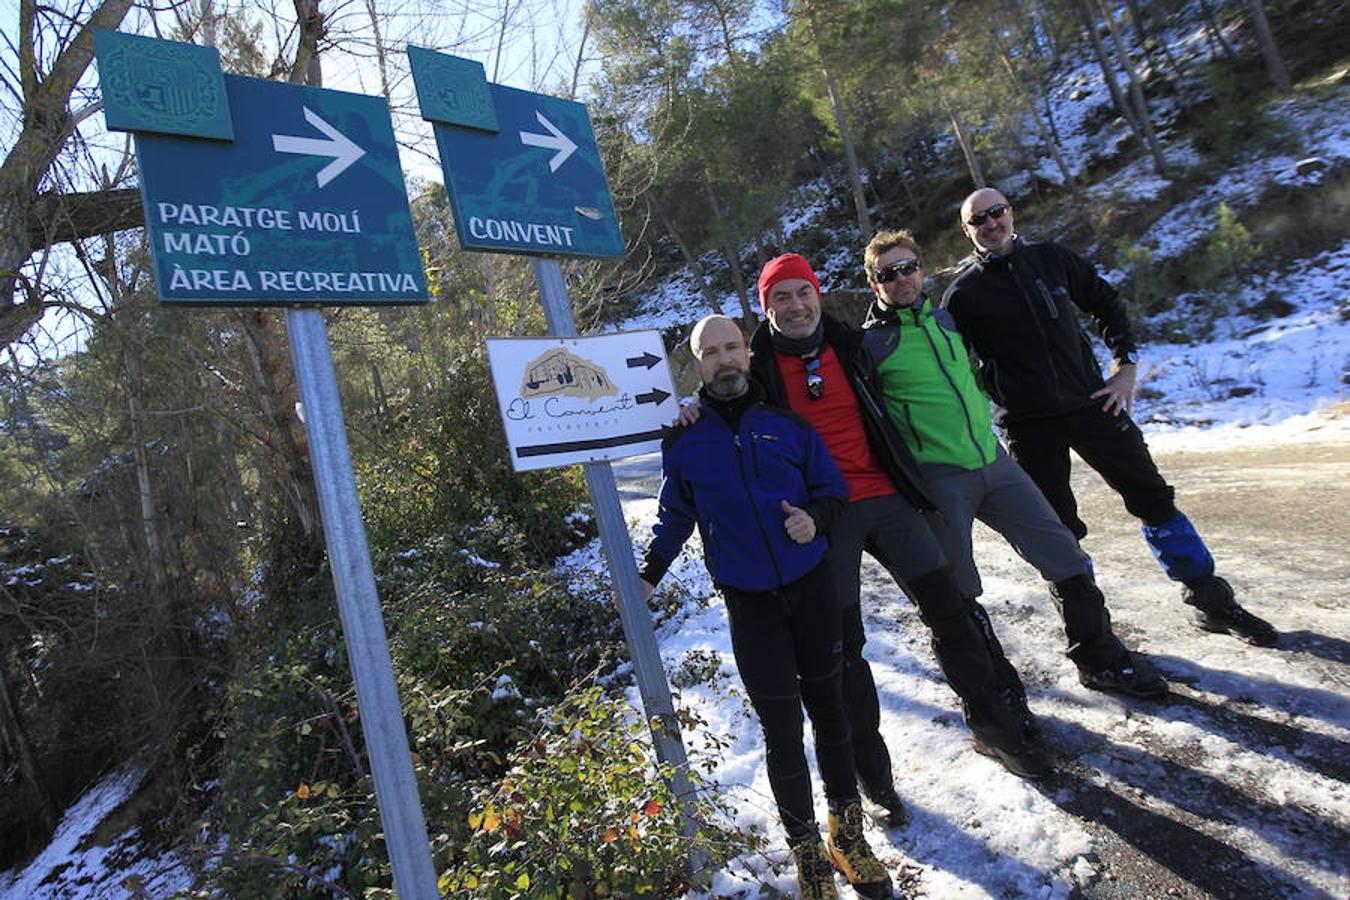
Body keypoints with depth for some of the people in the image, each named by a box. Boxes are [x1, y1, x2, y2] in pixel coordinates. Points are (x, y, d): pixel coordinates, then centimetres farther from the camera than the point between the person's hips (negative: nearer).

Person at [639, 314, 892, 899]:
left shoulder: (786, 421, 0)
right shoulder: (683, 440, -1)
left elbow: (832, 487, 8)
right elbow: (675, 516, 11)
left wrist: (815, 516, -13)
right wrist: (648, 575, 2)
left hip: (812, 586, 2)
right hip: (748, 603, -1)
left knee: (827, 707, 12)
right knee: (782, 729, 3)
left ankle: (848, 831, 32)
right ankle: (807, 850, 22)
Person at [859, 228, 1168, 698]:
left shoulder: (945, 318, 12)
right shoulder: (869, 343, -8)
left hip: (993, 461, 6)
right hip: (937, 480, -6)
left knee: (1066, 557, 8)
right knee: (959, 594, 3)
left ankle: (1101, 659, 25)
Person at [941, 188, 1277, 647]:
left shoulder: (1050, 258, 6)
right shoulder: (963, 292, -3)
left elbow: (1107, 304, 16)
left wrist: (1126, 366, 6)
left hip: (1091, 403, 3)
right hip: (1028, 426, -3)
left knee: (1154, 498, 8)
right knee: (1058, 527, 3)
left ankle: (1211, 599, 27)